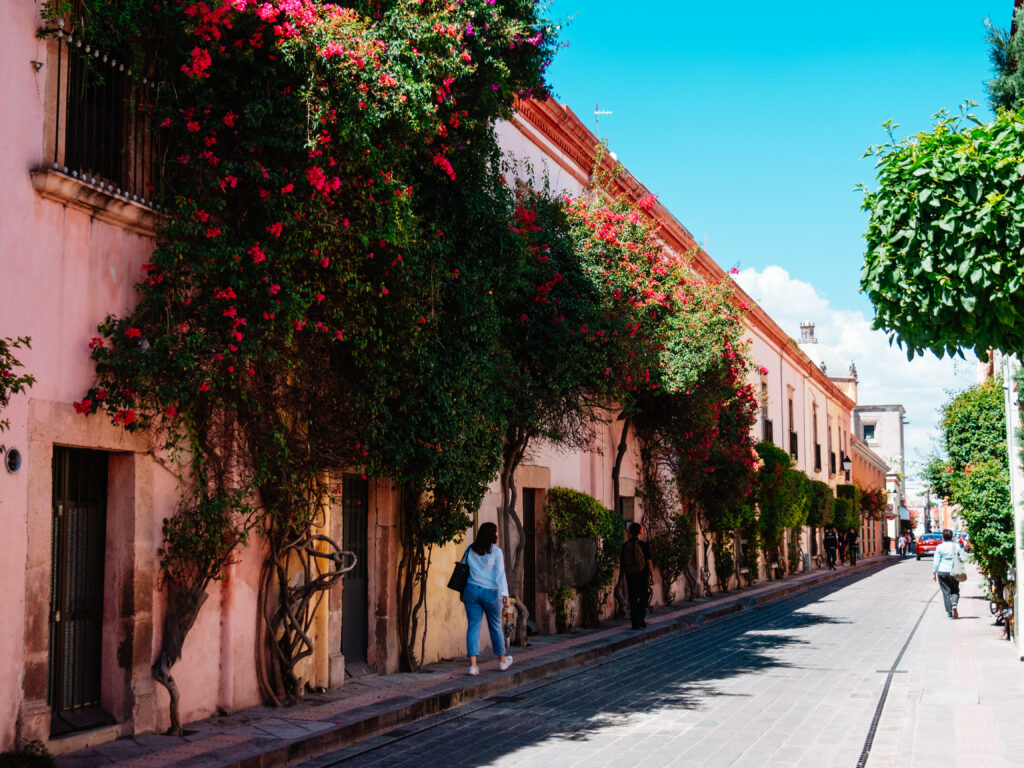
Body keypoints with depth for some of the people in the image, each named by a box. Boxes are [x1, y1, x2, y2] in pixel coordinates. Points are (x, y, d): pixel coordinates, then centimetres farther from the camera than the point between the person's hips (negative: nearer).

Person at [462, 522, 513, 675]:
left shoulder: (470, 550, 4)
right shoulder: (496, 552, -6)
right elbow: (500, 575, -10)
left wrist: (462, 592, 15)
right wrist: (505, 596, -11)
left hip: (471, 591, 3)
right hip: (490, 593, -2)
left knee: (473, 626, 1)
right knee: (495, 627, 12)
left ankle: (473, 664, -8)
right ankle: (502, 661, 28)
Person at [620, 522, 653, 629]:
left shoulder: (625, 546, -1)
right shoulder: (644, 545, -10)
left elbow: (622, 562, 5)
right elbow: (649, 562, -10)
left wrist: (622, 576, 15)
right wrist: (652, 576, -2)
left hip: (630, 576, 3)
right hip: (643, 576, -3)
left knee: (633, 600, 7)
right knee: (644, 597, 12)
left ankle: (635, 623, 8)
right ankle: (641, 618, 0)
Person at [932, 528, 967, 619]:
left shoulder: (940, 547, -6)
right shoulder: (957, 545, -1)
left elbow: (936, 561, -5)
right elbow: (963, 558, 0)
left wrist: (934, 573, 2)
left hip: (942, 572, -1)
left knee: (946, 592, 6)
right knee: (955, 591, 15)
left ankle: (949, 612, 5)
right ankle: (954, 605, -13)